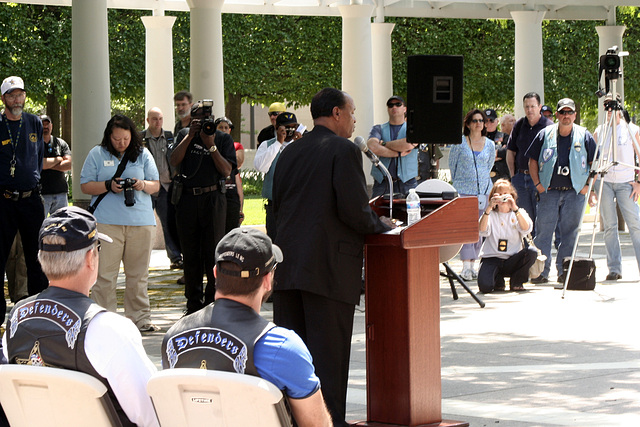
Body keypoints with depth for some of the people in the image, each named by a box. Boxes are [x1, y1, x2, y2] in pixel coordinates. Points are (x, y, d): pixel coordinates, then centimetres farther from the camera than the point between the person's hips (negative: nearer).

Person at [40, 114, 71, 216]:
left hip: (61, 192, 4)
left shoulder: (61, 143, 14)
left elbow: (69, 164, 1)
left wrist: (48, 164, -6)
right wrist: (58, 159, -1)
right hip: (42, 194, -4)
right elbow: (40, 164, -15)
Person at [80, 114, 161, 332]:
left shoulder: (143, 154, 12)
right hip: (107, 222, -2)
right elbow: (85, 186, 5)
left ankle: (140, 318, 12)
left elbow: (156, 185, 12)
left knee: (138, 274, 5)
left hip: (141, 222, 2)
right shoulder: (97, 154, 7)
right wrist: (109, 186, -12)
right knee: (104, 273, -5)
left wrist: (143, 185, -10)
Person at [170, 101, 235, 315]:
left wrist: (211, 145, -12)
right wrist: (190, 136, -10)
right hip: (187, 199, 2)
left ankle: (214, 299, 1)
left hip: (213, 199, -2)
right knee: (190, 253, 6)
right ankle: (193, 303, 13)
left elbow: (226, 171, -5)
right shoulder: (184, 135, 11)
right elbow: (174, 161, -4)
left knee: (213, 252, -4)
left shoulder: (223, 139, 6)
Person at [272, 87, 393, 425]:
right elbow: (355, 210, -15)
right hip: (330, 267, -7)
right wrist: (383, 226, 3)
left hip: (287, 266, 7)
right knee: (328, 350, -2)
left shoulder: (290, 153, 13)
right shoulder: (344, 150, -8)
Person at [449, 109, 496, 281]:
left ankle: (472, 265, 9)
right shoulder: (459, 143, 0)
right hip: (463, 191, -3)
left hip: (484, 191, 3)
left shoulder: (490, 145, 9)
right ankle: (466, 267, -14)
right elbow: (452, 165, 9)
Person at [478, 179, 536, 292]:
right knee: (485, 286, -30)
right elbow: (482, 230, -15)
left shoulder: (519, 213, 10)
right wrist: (489, 208, -27)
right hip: (491, 258, -2)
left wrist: (515, 208, -26)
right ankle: (498, 281, 10)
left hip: (512, 259, 2)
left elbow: (526, 229, -13)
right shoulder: (490, 214, 7)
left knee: (531, 252, -29)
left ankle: (516, 282, -2)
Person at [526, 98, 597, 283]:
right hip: (549, 192, 0)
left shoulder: (584, 136, 4)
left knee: (570, 233, 1)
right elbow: (533, 160, 12)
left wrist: (588, 185, -1)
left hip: (574, 192, 0)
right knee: (543, 231, -4)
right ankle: (541, 271, -1)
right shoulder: (545, 134, 6)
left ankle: (564, 271, 8)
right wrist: (537, 183, 3)